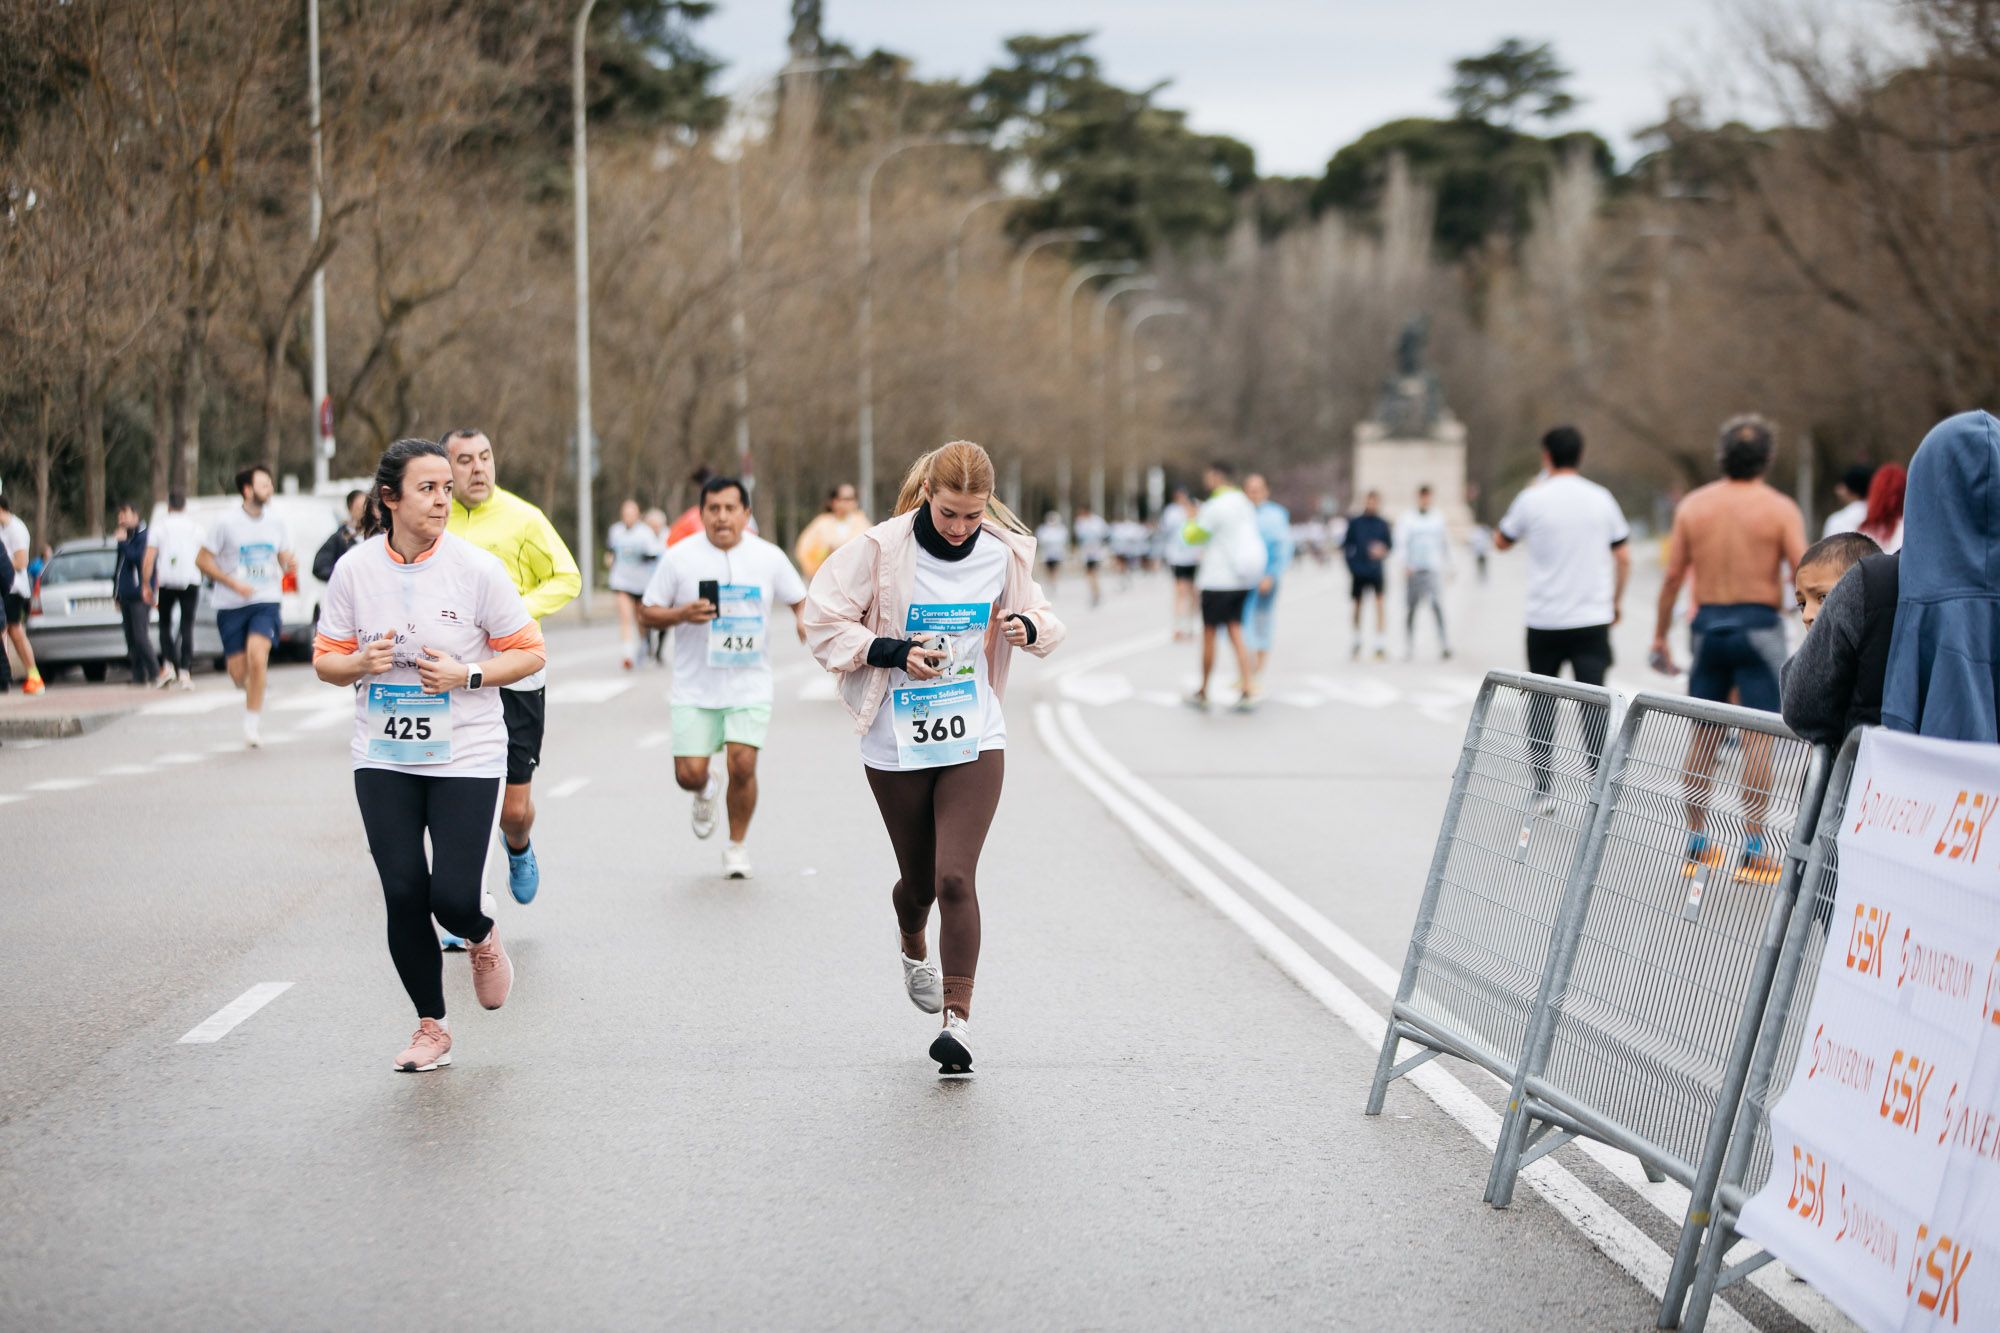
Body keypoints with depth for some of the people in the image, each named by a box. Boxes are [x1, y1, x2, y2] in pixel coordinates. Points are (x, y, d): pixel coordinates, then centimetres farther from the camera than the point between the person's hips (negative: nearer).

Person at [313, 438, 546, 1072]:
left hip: (467, 757, -2)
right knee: (404, 896, -1)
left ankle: (484, 941, 28)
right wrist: (362, 662, -15)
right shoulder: (354, 569, -2)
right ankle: (432, 1029, 19)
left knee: (454, 898, -10)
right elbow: (326, 660, 7)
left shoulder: (475, 568, -9)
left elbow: (530, 652, -3)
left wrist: (467, 676, -18)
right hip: (383, 759, 2)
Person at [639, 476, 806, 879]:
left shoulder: (769, 557, 1)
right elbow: (647, 612, 1)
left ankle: (737, 846, 11)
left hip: (750, 684, 0)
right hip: (695, 688, 0)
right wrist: (682, 614, -18)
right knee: (689, 774, -6)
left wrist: (805, 619, -10)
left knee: (742, 765, -12)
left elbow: (799, 598, 13)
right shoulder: (680, 558, -3)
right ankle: (706, 790, 33)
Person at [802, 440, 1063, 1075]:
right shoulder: (881, 548, -10)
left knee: (956, 877, -14)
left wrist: (1029, 627, -9)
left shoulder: (1006, 552, -1)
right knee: (919, 880, 13)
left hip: (975, 739, 0)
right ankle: (915, 950, 49)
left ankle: (957, 1018, -9)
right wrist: (894, 652, -18)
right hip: (896, 743, 0)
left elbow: (1041, 617, 15)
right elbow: (823, 620, -5)